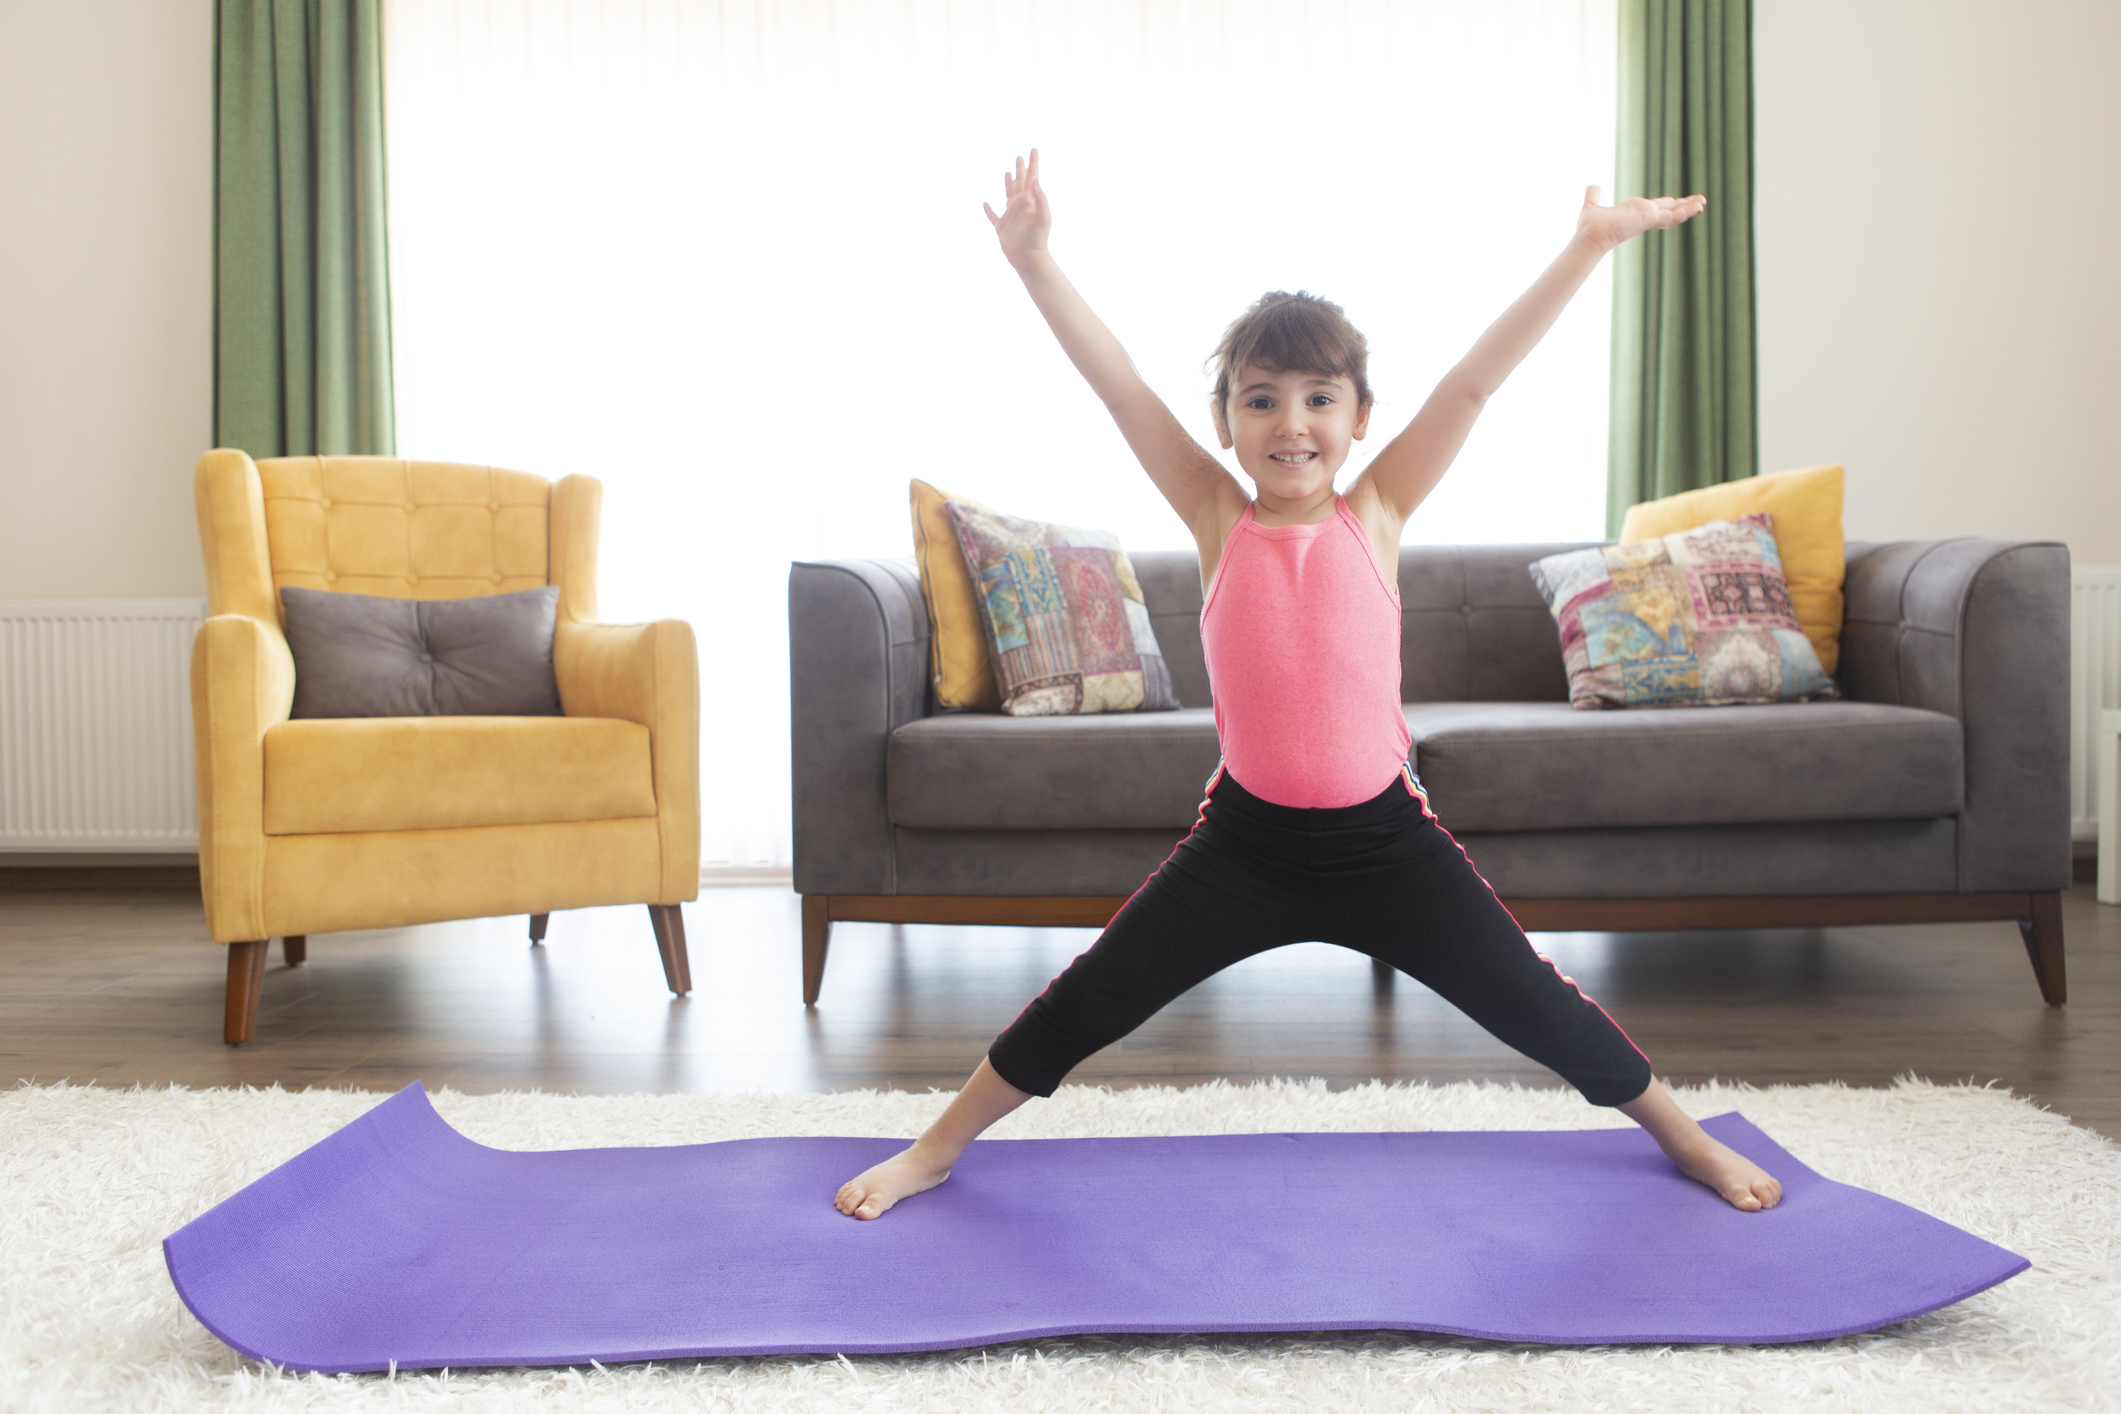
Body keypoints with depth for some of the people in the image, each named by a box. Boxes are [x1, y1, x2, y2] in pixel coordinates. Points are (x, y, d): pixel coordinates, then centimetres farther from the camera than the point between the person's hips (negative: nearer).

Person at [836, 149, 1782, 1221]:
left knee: (1534, 1004, 9)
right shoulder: (1217, 520, -3)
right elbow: (1117, 382, -8)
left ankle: (1683, 1137, 35)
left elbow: (1476, 378, -7)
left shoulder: (1374, 512, -3)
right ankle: (935, 1151, 24)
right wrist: (1034, 260, -14)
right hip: (1245, 840, 0)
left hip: (1382, 839, 0)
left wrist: (1589, 244, -5)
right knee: (1084, 1004, 4)